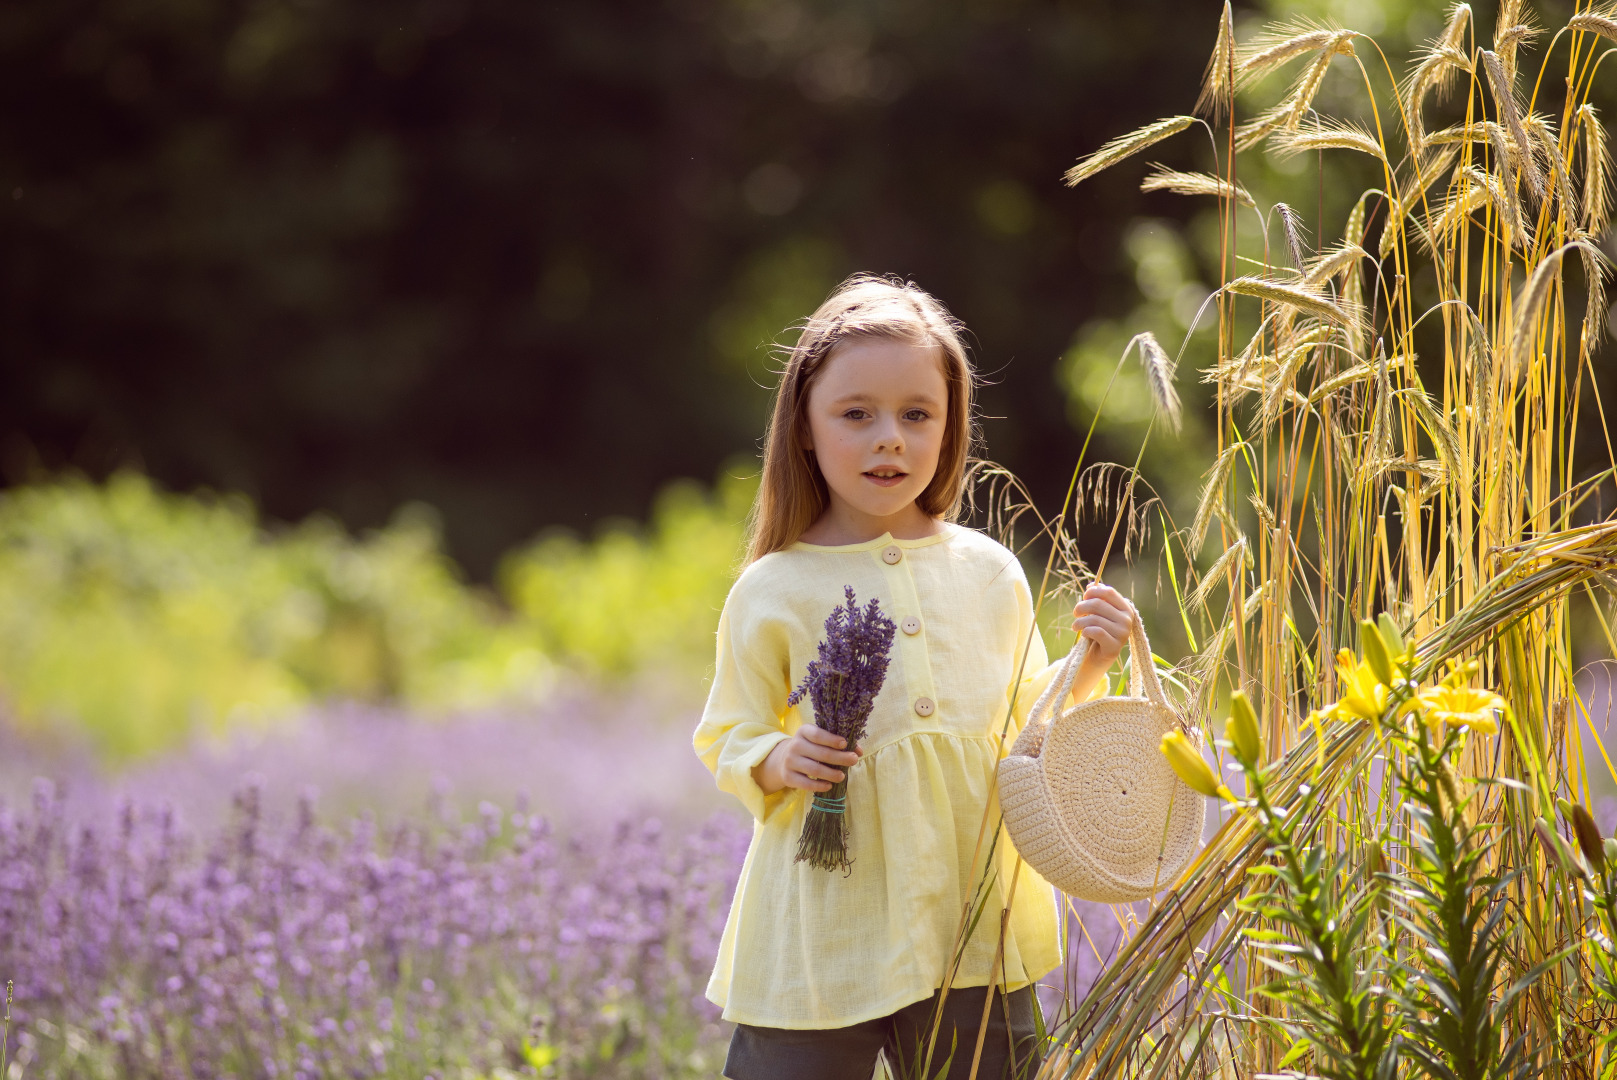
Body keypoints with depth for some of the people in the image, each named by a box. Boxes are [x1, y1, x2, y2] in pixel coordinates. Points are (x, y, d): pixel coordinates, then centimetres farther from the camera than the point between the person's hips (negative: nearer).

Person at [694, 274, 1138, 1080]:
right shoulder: (771, 591, -1)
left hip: (973, 920, 3)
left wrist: (1086, 671, 0)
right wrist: (779, 761, -15)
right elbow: (726, 742, 6)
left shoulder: (989, 574, 8)